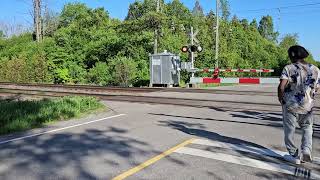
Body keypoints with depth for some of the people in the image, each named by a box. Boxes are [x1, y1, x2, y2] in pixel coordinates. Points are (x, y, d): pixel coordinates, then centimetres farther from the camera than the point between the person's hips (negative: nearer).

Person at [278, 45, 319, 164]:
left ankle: (294, 155, 19)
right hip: (307, 106, 4)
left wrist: (281, 99, -6)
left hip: (290, 105, -3)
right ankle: (306, 149, 7)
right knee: (307, 128, 25)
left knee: (289, 131, 10)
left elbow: (281, 87, -22)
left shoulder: (288, 68, -11)